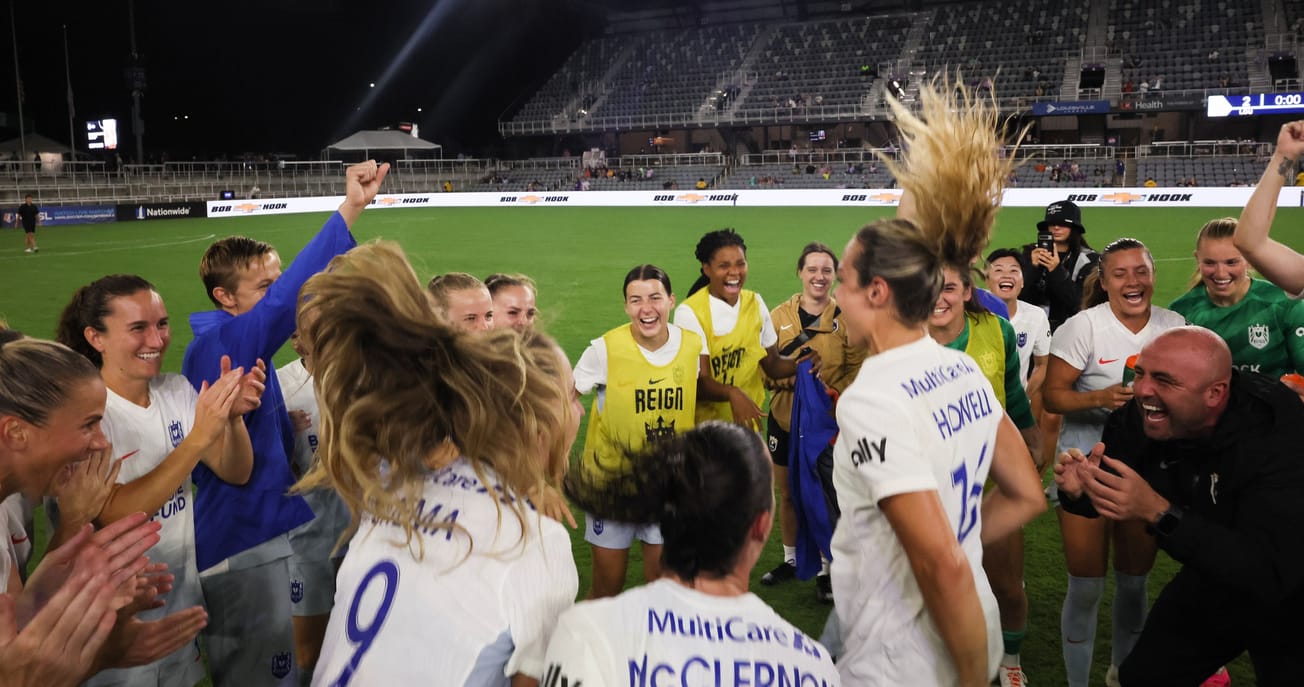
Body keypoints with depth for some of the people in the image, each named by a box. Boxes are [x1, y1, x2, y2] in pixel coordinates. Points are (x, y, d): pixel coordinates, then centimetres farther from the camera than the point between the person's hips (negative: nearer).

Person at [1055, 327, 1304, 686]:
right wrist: (1079, 491, -29)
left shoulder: (1275, 434, -34)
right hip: (1211, 582, 5)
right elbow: (1108, 495, -4)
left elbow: (1271, 576, -42)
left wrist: (1158, 512, -49)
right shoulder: (1139, 417, -18)